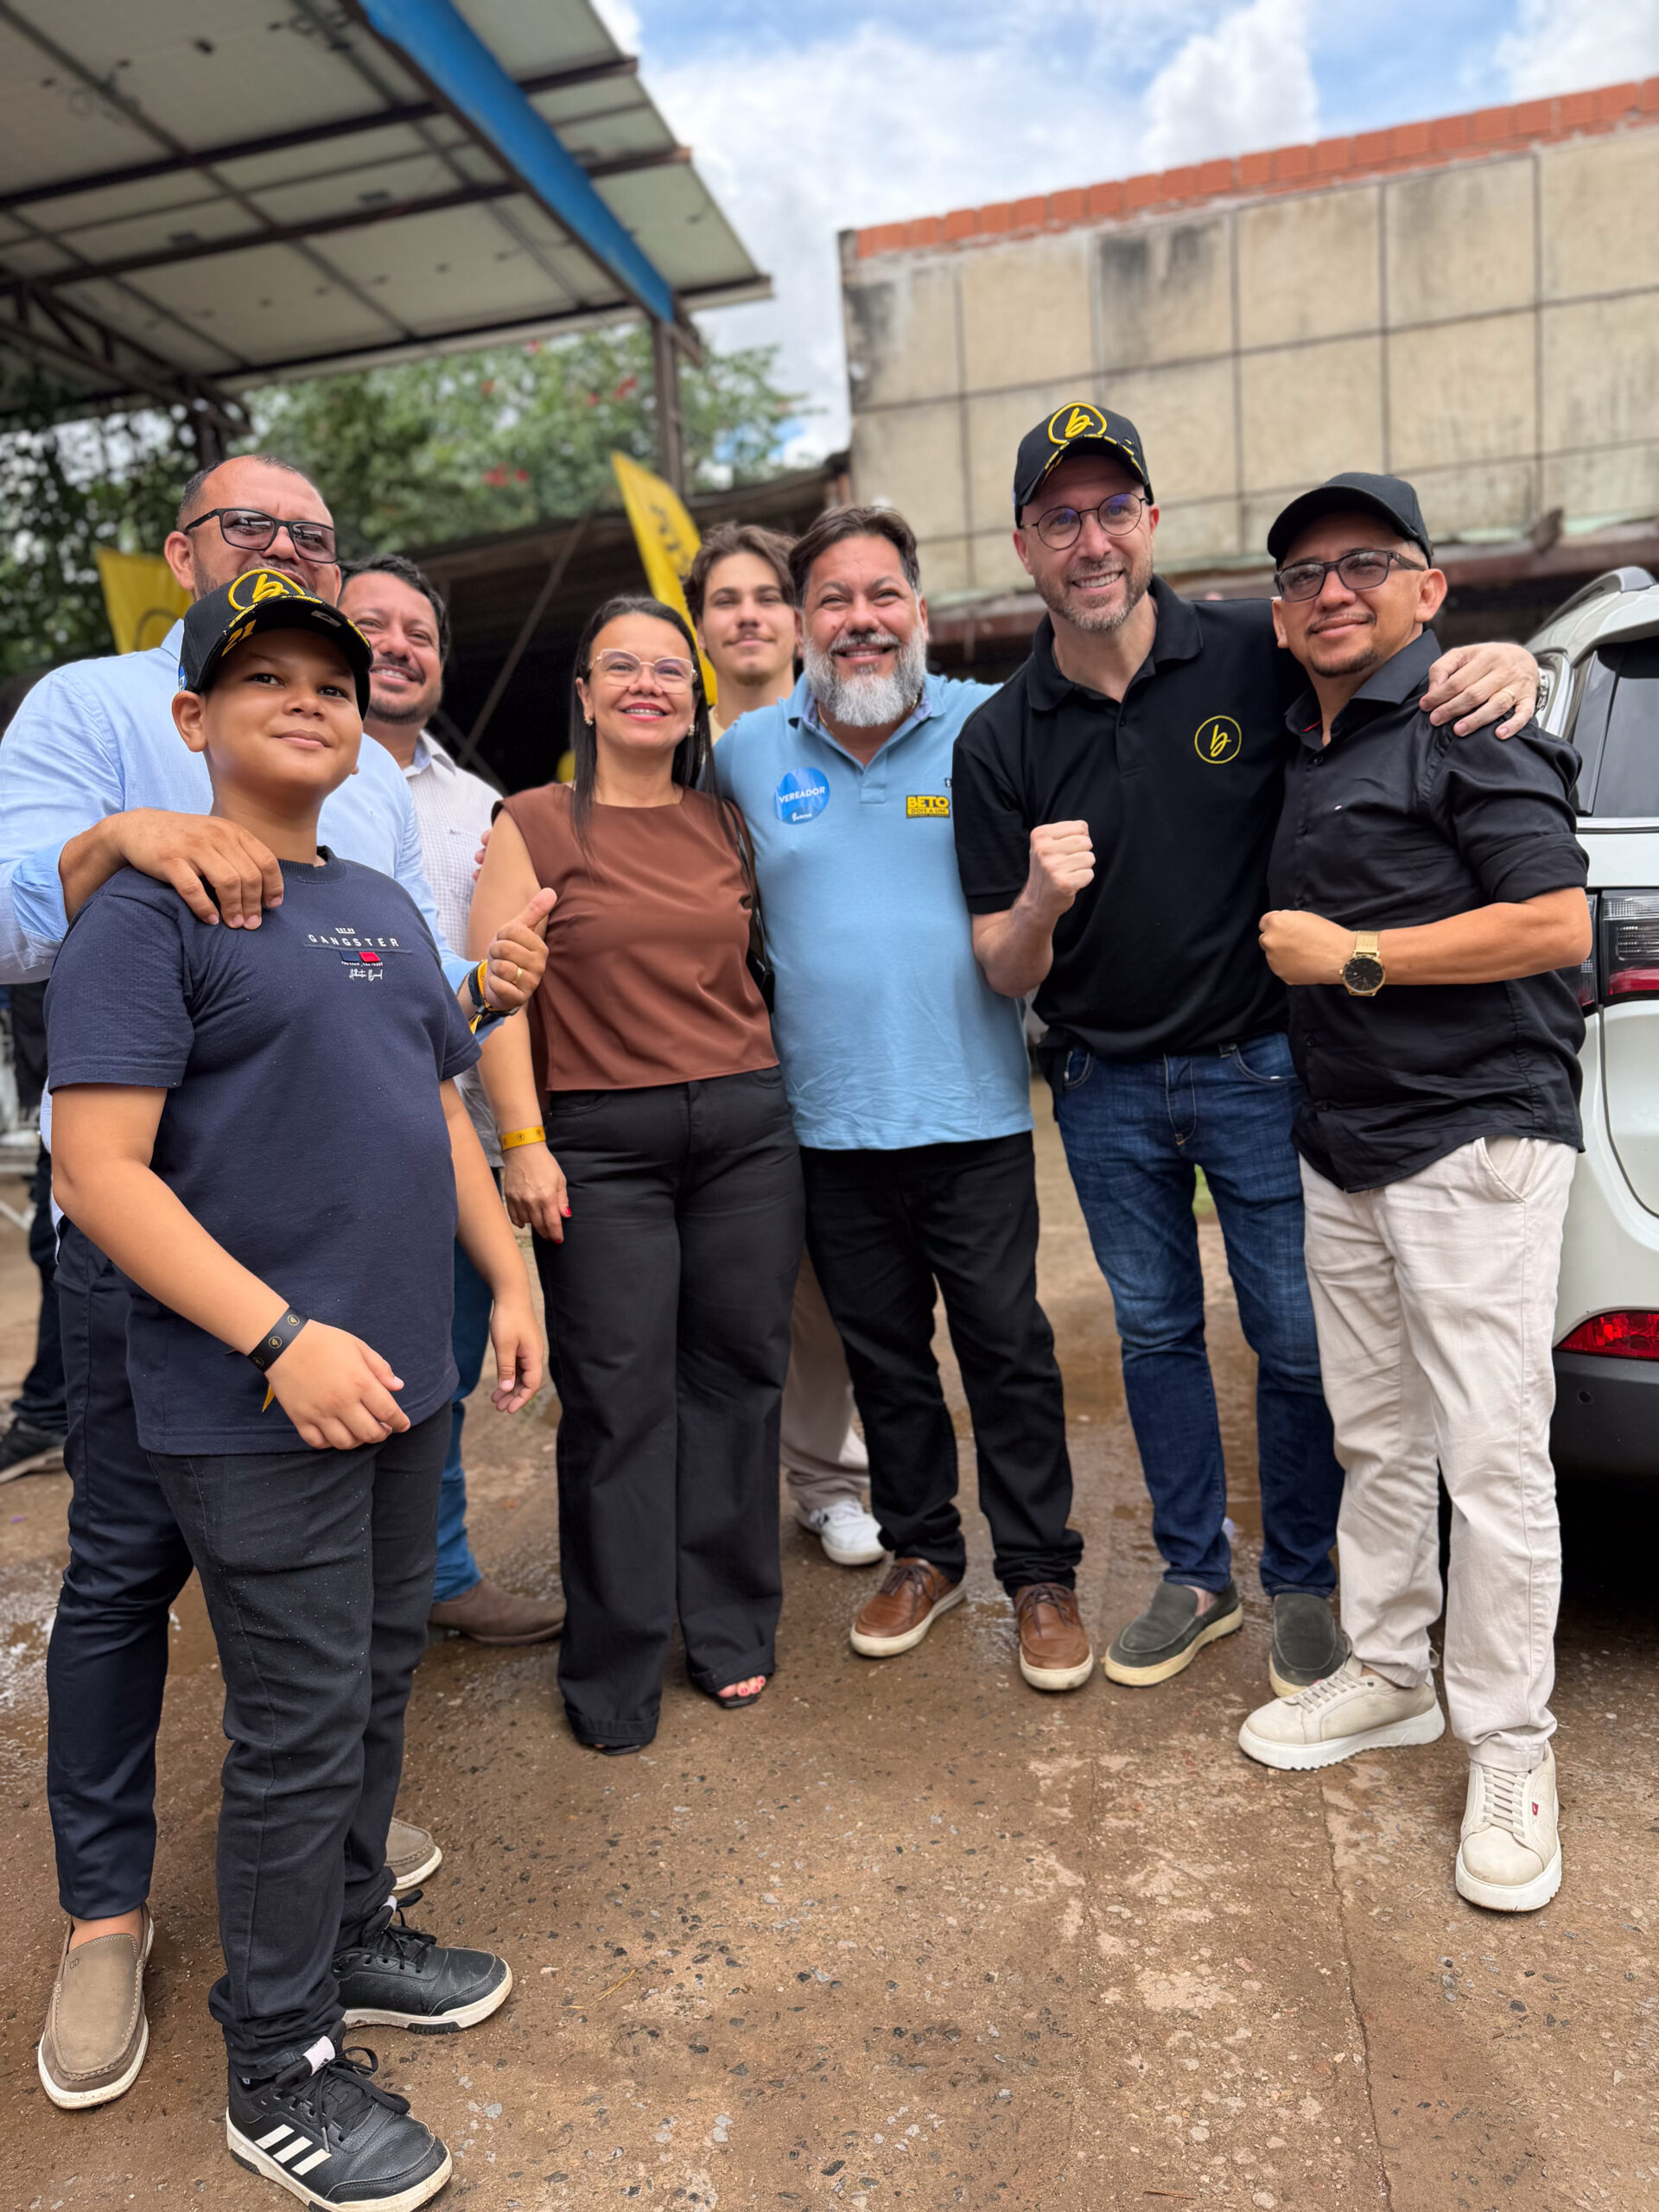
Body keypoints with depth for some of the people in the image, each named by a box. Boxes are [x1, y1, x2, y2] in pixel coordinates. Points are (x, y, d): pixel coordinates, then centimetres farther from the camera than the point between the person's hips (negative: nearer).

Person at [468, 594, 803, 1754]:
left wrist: (770, 1097, 11)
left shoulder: (726, 824, 12)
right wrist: (524, 1141, -9)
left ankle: (732, 1628, 26)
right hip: (600, 1143, -3)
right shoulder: (534, 823, 1)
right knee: (616, 1401, 1)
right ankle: (616, 1668, 17)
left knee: (736, 1375, 8)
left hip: (747, 1127, 4)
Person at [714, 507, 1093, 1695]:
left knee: (1008, 1348, 5)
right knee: (882, 1352, 14)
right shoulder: (748, 752, 5)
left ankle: (1041, 1574, 22)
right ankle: (923, 1552, 33)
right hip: (829, 1115, 3)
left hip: (974, 1107, -2)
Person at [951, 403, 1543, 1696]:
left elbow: (1409, 670, 5)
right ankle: (1196, 1578, 35)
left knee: (1299, 1345, 7)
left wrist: (1504, 662, -19)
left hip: (1259, 1068, -2)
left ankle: (1305, 1586, 31)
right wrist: (1039, 902, -27)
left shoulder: (1257, 655, -9)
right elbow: (1006, 974, -3)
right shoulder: (998, 740, -3)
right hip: (1106, 1090, 2)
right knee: (1157, 1338, 15)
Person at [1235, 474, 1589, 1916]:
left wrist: (1355, 957, -15)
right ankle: (1389, 1676, 31)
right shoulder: (1301, 748, 16)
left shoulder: (1469, 724, -9)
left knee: (1492, 1456, -2)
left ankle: (1511, 1755, 13)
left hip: (1474, 1137, -8)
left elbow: (1557, 924, -17)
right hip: (1341, 1148, 8)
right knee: (1376, 1440, 16)